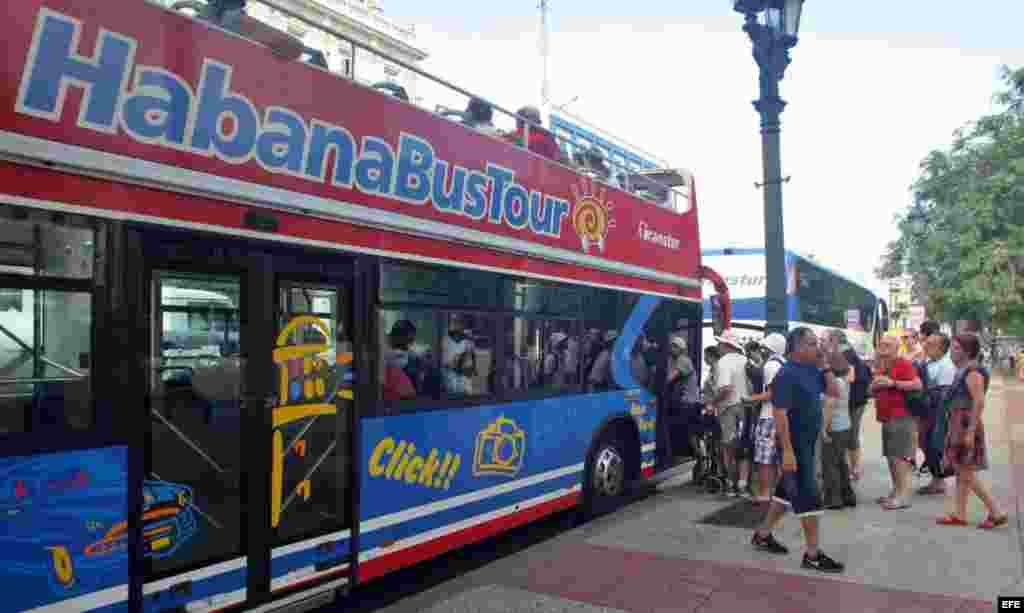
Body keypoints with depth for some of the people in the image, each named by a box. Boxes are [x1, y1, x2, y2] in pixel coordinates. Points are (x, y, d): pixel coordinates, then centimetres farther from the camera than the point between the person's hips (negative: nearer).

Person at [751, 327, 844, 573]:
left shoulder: (812, 370, 7)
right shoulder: (787, 375, -19)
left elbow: (834, 392, 12)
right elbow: (780, 414, -22)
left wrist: (824, 366, 1)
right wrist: (787, 450, -25)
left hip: (808, 442, 9)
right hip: (794, 444, -9)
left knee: (788, 490, 17)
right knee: (808, 495, -5)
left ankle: (762, 535, 30)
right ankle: (812, 554, 4)